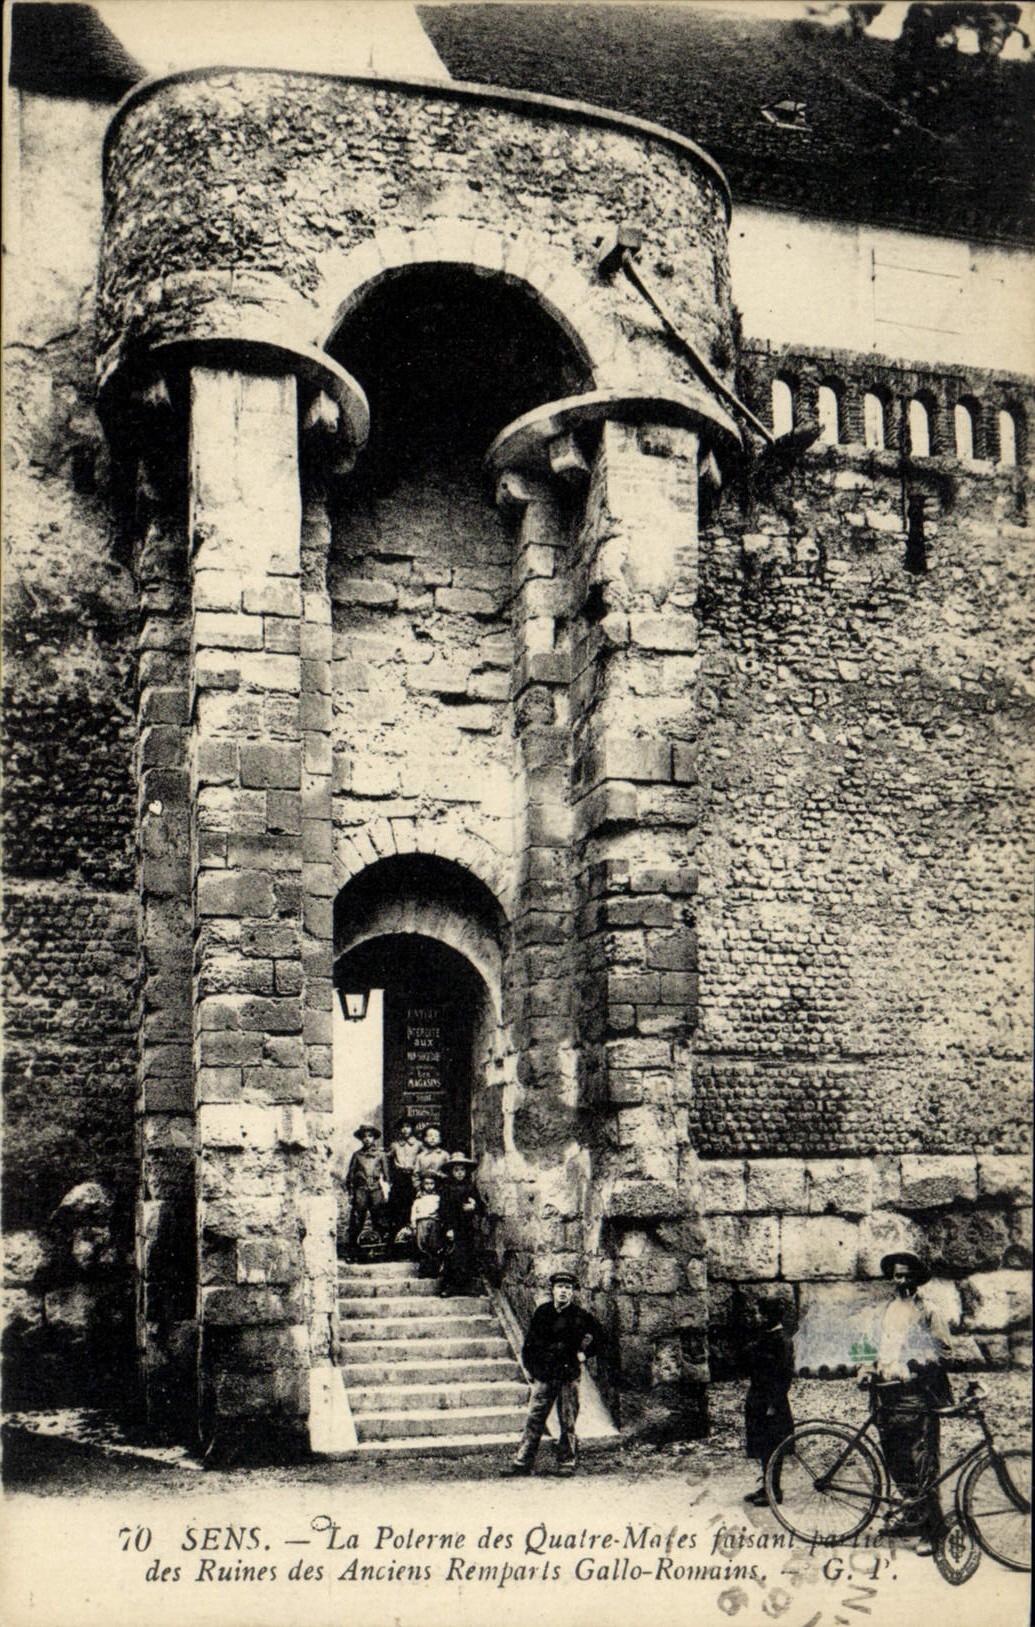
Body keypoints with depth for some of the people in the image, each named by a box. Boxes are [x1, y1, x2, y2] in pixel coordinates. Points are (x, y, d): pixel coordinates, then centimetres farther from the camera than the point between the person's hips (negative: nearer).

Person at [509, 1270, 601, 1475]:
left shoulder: (581, 1316, 0)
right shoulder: (541, 1313, 5)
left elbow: (596, 1340, 11)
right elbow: (529, 1344, 11)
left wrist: (583, 1354, -1)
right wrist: (531, 1368, 6)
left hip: (569, 1377, -1)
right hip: (543, 1377, 1)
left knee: (568, 1423, 2)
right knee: (534, 1420, 0)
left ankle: (567, 1463, 11)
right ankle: (522, 1463, 4)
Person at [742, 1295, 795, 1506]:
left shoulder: (782, 1339, -14)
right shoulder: (763, 1336, 13)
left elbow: (785, 1373, -17)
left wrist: (774, 1404, -19)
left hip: (772, 1401, -9)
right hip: (757, 1400, 9)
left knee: (771, 1448, -3)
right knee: (761, 1447, 13)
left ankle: (774, 1491, 4)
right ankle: (766, 1486, 22)